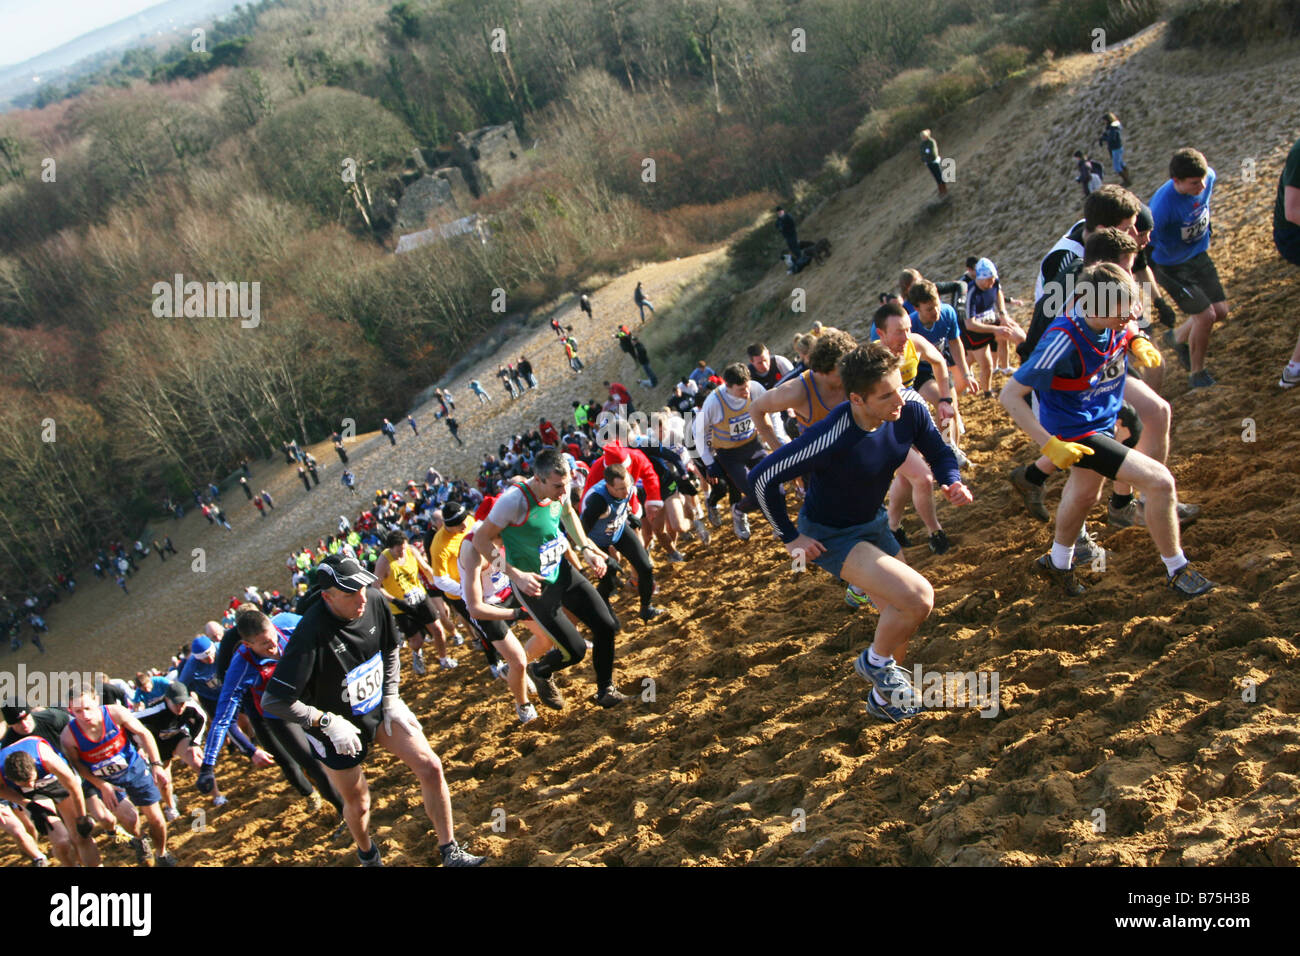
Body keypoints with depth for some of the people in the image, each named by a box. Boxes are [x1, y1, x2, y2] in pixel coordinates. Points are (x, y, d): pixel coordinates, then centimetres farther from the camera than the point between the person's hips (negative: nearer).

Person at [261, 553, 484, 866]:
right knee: (358, 804, 14)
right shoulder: (310, 634, -34)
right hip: (337, 728, -4)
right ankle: (366, 852, 48)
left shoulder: (375, 600, -17)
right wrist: (328, 723, -28)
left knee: (430, 768, -8)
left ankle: (450, 852, 8)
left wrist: (392, 699, -4)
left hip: (380, 707, 4)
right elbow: (273, 701, -31)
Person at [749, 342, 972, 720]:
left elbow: (938, 452, 0)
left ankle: (883, 697, 44)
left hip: (874, 522, 7)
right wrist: (790, 538, -17)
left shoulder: (910, 408, -19)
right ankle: (876, 661, 6)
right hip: (830, 536, -7)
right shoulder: (830, 439, -36)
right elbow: (761, 477, -27)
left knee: (902, 619, 17)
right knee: (918, 597, -24)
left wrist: (953, 482, -22)